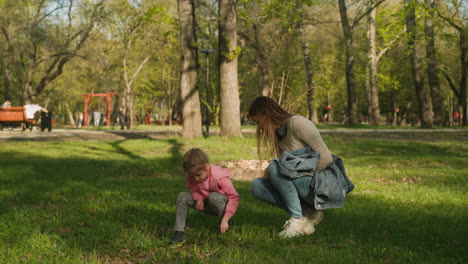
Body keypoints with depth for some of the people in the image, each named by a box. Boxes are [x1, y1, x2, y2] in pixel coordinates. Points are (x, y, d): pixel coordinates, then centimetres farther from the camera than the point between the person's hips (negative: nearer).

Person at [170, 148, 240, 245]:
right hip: (205, 204, 5)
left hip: (222, 203, -5)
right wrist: (199, 198, -21)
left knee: (214, 197, -39)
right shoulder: (191, 177, -16)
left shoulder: (220, 177, -30)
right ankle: (179, 231, -16)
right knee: (182, 196, -16)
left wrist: (225, 219, -33)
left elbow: (234, 197, -25)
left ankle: (225, 225, -16)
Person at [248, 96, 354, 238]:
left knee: (275, 167, -27)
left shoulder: (297, 123, -14)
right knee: (257, 186, -5)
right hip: (305, 184, 9)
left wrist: (303, 174, -14)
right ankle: (308, 213, -5)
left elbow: (326, 157, -18)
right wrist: (270, 173, -3)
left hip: (324, 184, -9)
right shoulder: (278, 133, 12)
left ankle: (297, 218, -16)